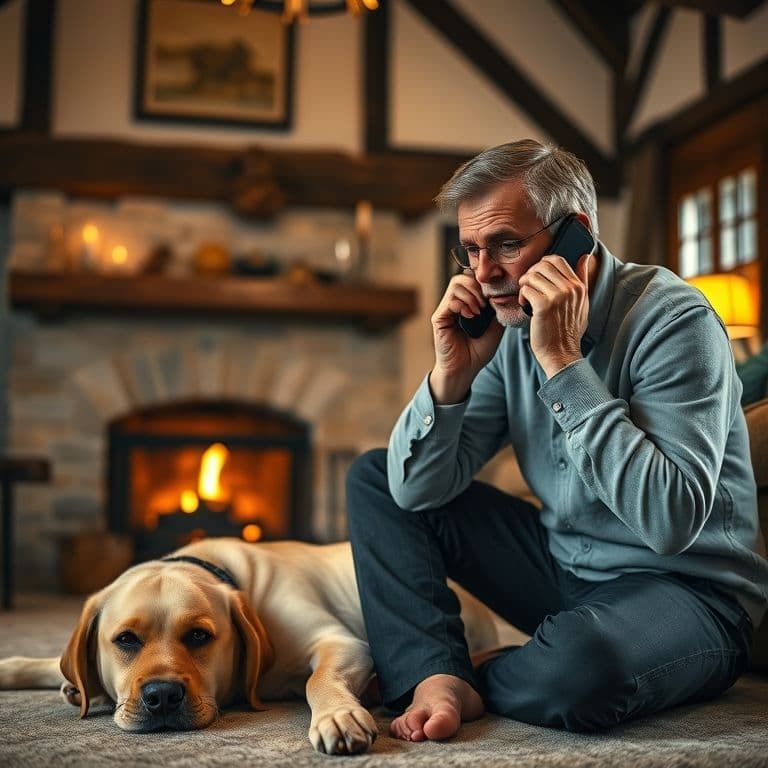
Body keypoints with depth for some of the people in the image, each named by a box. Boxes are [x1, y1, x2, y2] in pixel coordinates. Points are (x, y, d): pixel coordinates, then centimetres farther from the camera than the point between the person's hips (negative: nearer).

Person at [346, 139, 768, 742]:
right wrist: (453, 371, -19)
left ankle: (482, 678, -6)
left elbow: (672, 522, -32)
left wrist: (563, 362, -30)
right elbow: (418, 491, -3)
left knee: (580, 667, -40)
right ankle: (437, 675, -16)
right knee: (374, 477, 2)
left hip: (687, 587, -6)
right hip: (562, 569, 6)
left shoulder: (673, 320, -19)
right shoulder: (507, 328, -2)